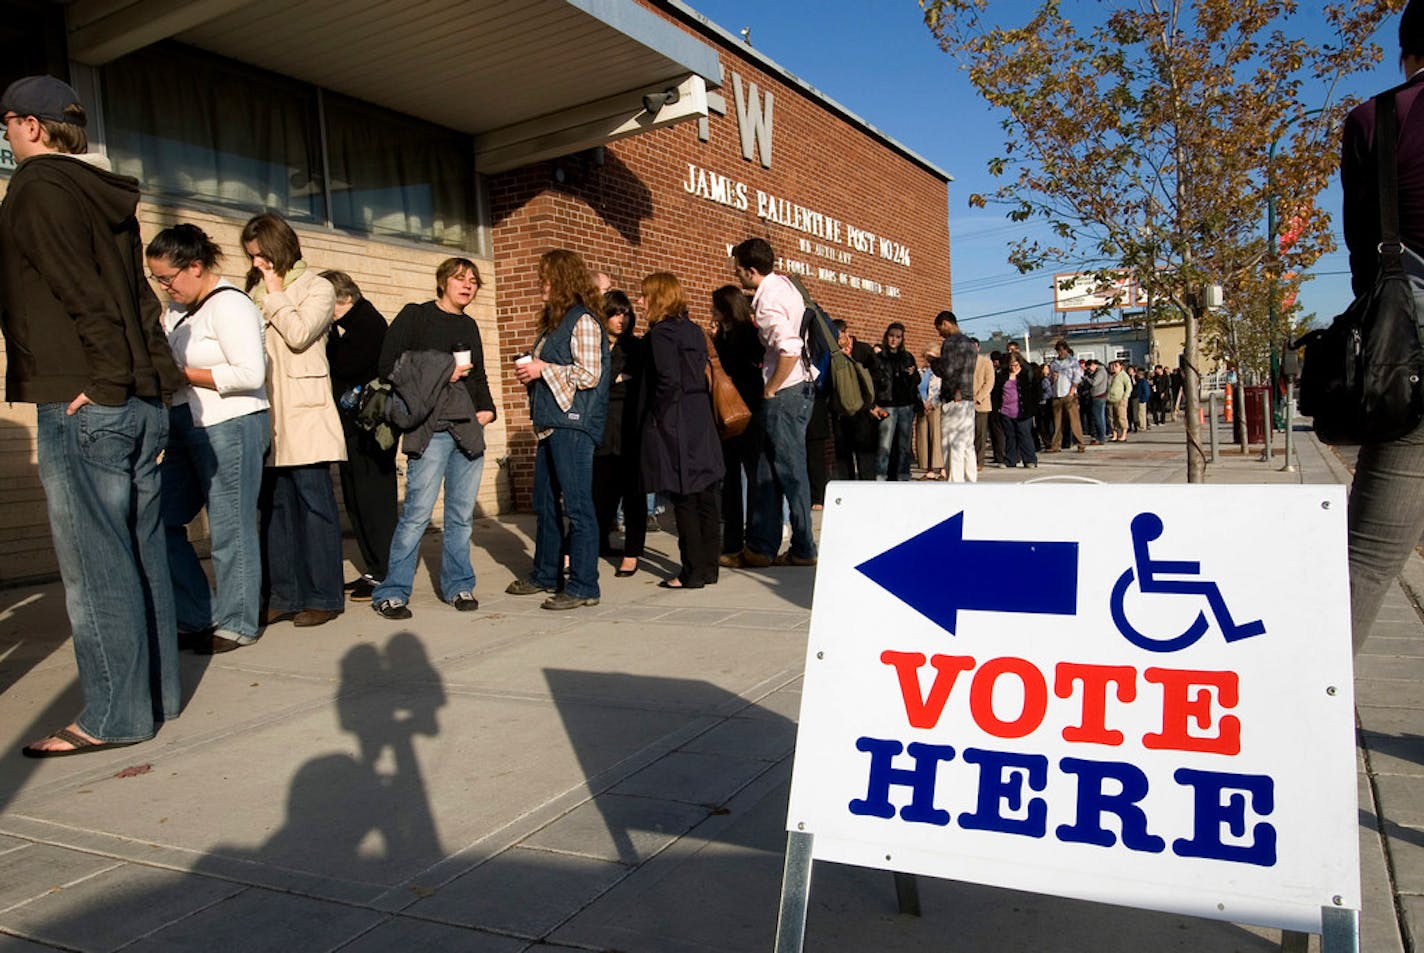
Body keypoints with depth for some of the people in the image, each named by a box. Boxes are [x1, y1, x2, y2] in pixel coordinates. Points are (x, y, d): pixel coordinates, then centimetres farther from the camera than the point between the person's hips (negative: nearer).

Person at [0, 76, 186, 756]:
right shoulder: (107, 194, 20)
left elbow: (81, 291, -17)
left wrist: (105, 378, -17)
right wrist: (156, 373, 11)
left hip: (82, 402, -8)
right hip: (142, 401, 8)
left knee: (95, 565, -4)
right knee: (141, 553, 11)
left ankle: (115, 715, 2)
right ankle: (156, 693, 19)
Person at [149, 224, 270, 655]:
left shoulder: (228, 304, -11)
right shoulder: (178, 309, 15)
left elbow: (250, 374, -20)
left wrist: (183, 374, -15)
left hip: (230, 427, -9)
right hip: (187, 428, 9)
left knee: (230, 527, -1)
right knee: (161, 520, 8)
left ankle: (236, 624, 13)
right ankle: (195, 618, 18)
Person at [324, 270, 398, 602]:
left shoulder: (369, 322, -8)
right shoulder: (344, 326, 19)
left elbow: (347, 364, -20)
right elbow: (338, 367, 13)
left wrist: (331, 334, -9)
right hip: (352, 427, 10)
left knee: (374, 500, -8)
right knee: (355, 500, 12)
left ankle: (385, 574, -4)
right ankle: (374, 570, 18)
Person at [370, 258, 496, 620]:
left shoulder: (469, 326, 20)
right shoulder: (415, 316, 2)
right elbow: (390, 367, -8)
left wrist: (486, 408, 11)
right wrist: (443, 373, -11)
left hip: (469, 428, 6)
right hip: (431, 429, -6)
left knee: (462, 513, 7)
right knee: (418, 511, -10)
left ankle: (458, 585, 17)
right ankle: (392, 592, 0)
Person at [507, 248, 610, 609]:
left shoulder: (583, 320, -9)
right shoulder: (555, 319, 20)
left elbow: (589, 375, -16)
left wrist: (543, 369, -12)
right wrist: (529, 370, 7)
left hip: (573, 424, -10)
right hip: (550, 424, 10)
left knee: (577, 505, -6)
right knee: (545, 504, 16)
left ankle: (584, 586, -1)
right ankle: (545, 574, 28)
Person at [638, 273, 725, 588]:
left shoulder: (661, 332, -10)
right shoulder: (694, 330, 14)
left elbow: (668, 380, -19)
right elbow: (705, 374, 13)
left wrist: (659, 417, -9)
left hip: (675, 427, -8)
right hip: (702, 423, 8)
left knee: (684, 500, -4)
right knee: (706, 497, 9)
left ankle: (693, 572, 1)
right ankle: (708, 567, 16)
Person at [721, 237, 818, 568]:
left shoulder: (768, 303, -18)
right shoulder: (784, 282, 11)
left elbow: (790, 349, -31)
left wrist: (770, 390, -17)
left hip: (785, 395, -10)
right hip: (801, 385, 10)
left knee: (790, 471, 0)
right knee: (767, 472, 12)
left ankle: (803, 549, 11)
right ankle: (760, 547, 18)